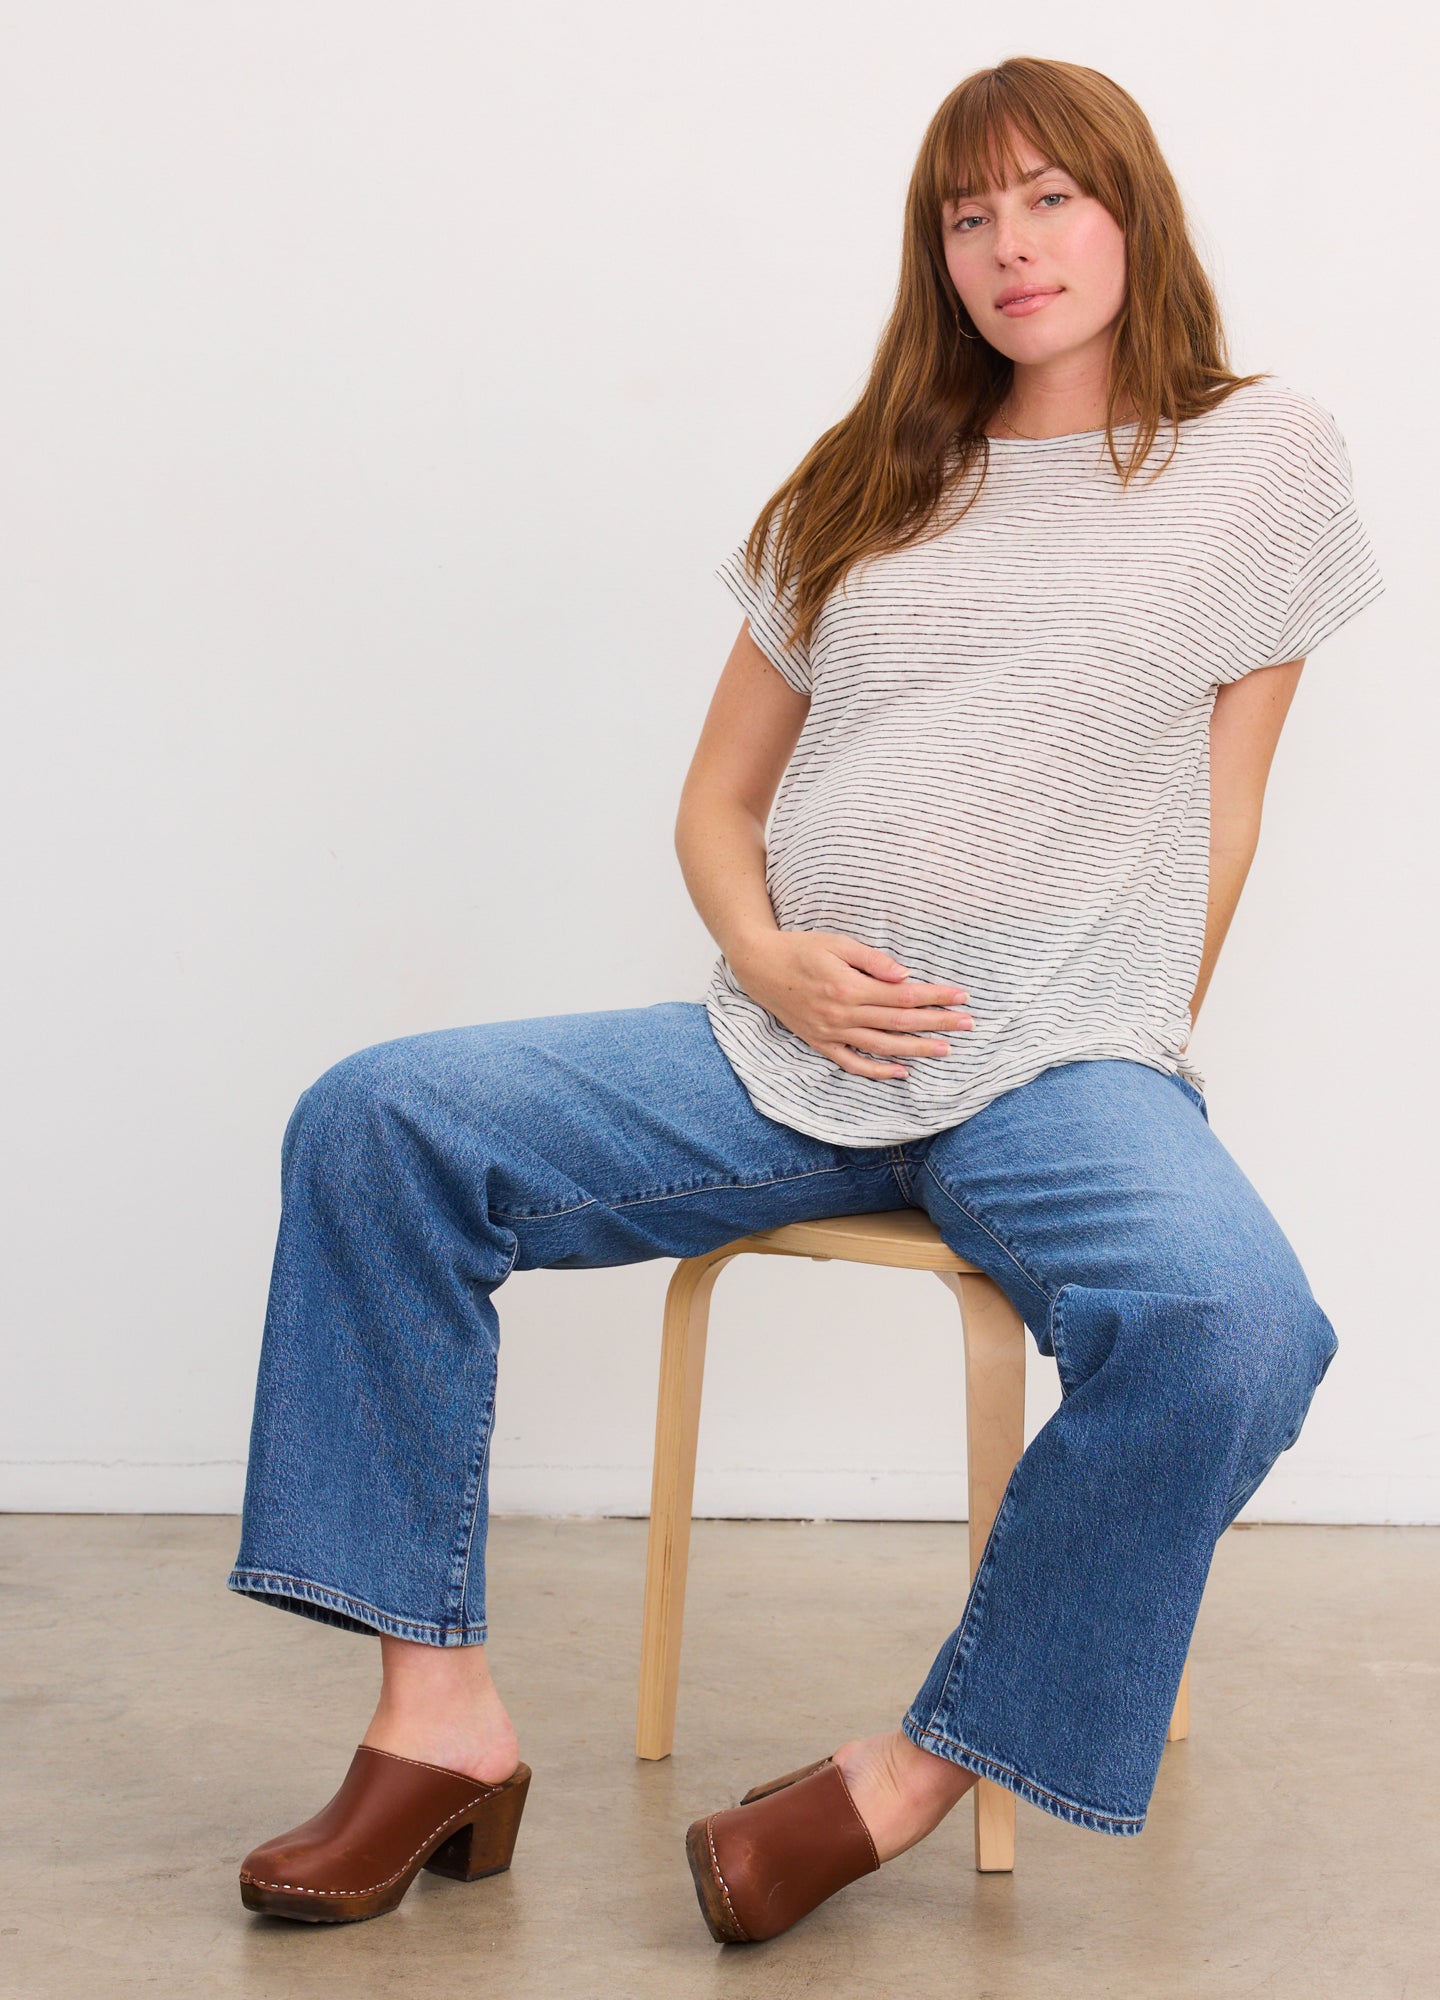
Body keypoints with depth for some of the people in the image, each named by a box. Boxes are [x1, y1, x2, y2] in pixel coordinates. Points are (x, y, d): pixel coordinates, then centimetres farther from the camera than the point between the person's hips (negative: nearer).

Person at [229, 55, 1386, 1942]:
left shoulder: (1265, 453, 8)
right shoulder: (869, 488, 17)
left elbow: (1221, 814, 7)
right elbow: (720, 799, 17)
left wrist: (1129, 1062, 0)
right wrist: (769, 957, -4)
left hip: (1064, 1069, -3)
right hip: (779, 1048, 4)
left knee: (1229, 1324, -36)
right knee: (377, 1126, -15)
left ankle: (914, 1779, -18)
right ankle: (442, 1719, -15)